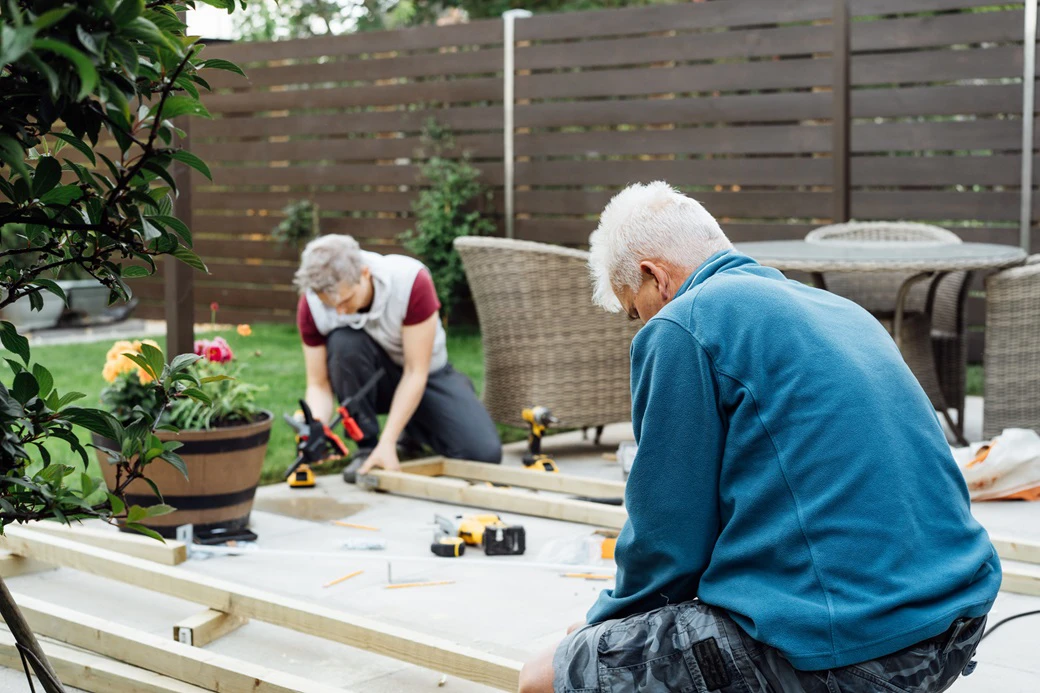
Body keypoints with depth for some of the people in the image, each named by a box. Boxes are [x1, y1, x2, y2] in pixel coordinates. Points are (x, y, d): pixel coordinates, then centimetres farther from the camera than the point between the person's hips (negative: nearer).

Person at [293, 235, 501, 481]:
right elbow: (319, 384, -16)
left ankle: (414, 427, 11)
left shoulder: (411, 281, -31)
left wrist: (387, 443, -34)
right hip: (365, 380, 1)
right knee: (344, 342, -35)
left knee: (485, 453, -22)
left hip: (426, 374, -1)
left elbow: (416, 373, -28)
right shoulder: (311, 304, -23)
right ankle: (366, 446, -16)